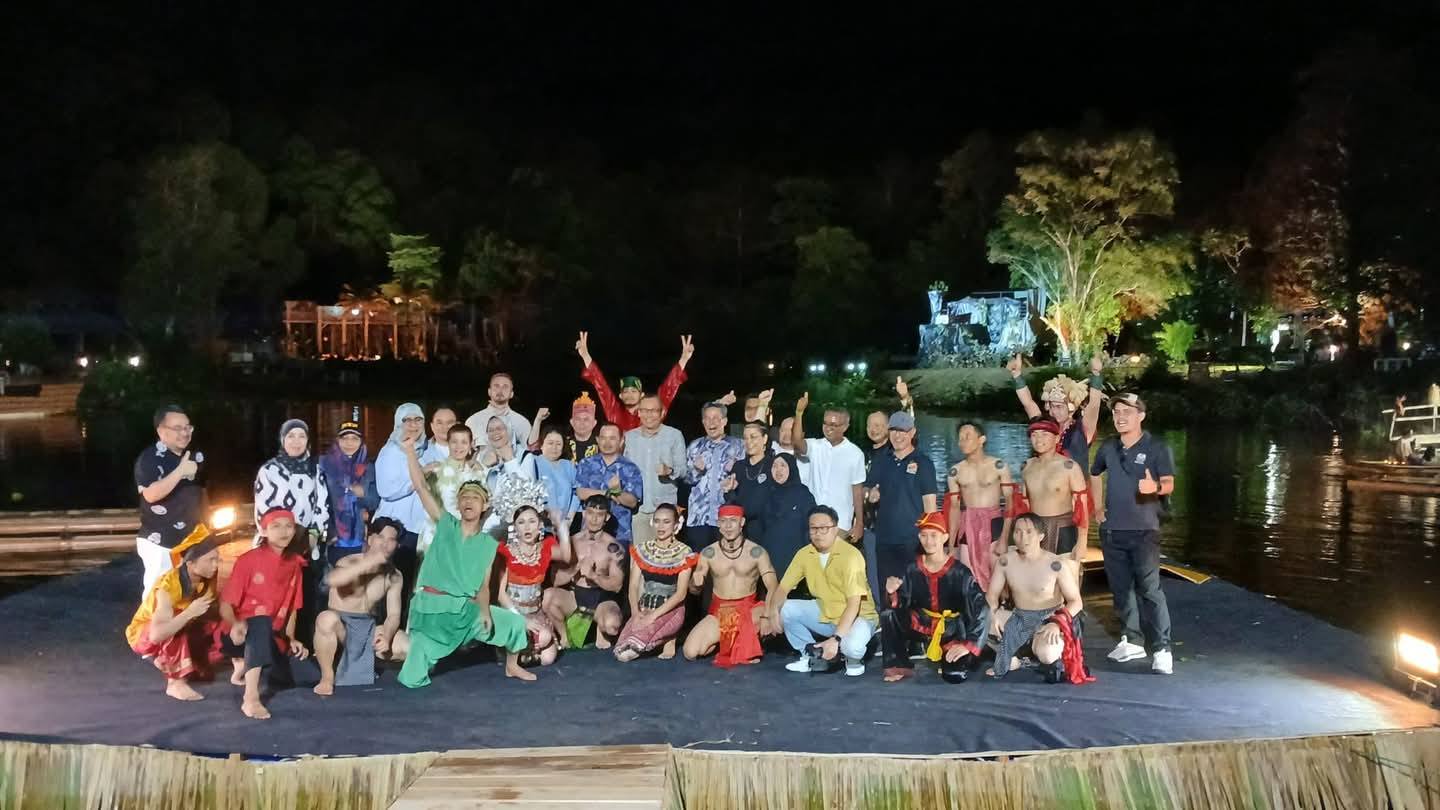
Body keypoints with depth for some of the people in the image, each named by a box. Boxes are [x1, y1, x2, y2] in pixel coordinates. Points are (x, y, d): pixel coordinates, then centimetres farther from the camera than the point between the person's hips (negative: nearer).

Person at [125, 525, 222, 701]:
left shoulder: (206, 578, -17)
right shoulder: (169, 586, -36)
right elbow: (157, 634, -46)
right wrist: (190, 612, -49)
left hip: (180, 632, 6)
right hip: (145, 634, -6)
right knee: (174, 625, -38)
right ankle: (176, 683, -26)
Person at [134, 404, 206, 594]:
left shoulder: (196, 456, 8)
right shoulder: (149, 458, -12)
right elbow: (151, 495, -26)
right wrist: (180, 471, -28)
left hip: (191, 539, 6)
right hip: (160, 542, -6)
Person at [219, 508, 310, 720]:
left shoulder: (294, 563, 5)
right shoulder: (249, 559, -10)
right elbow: (226, 602, -13)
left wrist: (291, 639, -1)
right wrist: (235, 624, -32)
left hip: (272, 637, 6)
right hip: (245, 633, -6)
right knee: (262, 624, -38)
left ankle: (244, 664, 18)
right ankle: (251, 699, -45)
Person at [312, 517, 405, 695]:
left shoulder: (394, 577, 0)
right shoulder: (350, 562, -14)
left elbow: (393, 615, -1)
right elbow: (331, 579, -39)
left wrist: (386, 636, -23)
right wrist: (368, 563, -46)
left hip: (368, 627, 5)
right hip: (341, 625, -5)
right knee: (327, 618, -41)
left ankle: (368, 659, 15)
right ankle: (327, 678, -18)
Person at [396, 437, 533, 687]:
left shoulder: (488, 544, 6)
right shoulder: (446, 525, -1)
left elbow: (483, 586, 4)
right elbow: (420, 487, -8)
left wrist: (485, 612, -14)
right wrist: (410, 451, -10)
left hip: (465, 609, 3)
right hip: (431, 608, -3)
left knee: (515, 622, 0)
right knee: (412, 680, -9)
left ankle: (512, 666, 27)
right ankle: (425, 657, 27)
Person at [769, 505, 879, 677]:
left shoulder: (850, 555, -23)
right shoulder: (804, 554, -6)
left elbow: (854, 603, -28)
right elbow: (783, 588, -3)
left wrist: (836, 638, -36)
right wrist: (773, 609, -26)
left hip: (858, 616, -5)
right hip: (824, 613, 5)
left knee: (851, 646, -37)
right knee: (785, 609, -16)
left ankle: (854, 658, 2)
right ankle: (810, 654, 4)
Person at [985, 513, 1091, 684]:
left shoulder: (1056, 565, -16)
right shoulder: (1006, 561, -5)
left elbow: (1076, 601, -12)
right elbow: (992, 593, 4)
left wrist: (1057, 623, -28)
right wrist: (993, 613, -18)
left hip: (1048, 619, -5)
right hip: (1018, 618, 5)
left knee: (1046, 654, -37)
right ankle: (1010, 659, 9)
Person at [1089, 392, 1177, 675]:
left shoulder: (1156, 448, -5)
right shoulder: (1108, 447, 9)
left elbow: (1169, 484, -13)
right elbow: (1094, 474, 26)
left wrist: (1155, 487, -36)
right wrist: (1098, 508, 19)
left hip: (1143, 530, -5)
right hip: (1112, 530, 5)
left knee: (1150, 589, -10)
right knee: (1120, 588, 11)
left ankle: (1161, 649, -7)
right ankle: (1131, 641, 23)